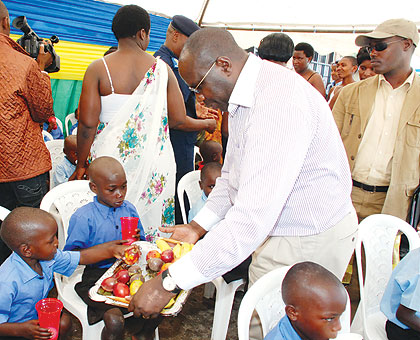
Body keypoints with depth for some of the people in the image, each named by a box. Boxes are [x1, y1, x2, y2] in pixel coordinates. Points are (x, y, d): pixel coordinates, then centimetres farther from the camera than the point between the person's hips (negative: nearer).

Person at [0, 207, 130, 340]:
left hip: (37, 317, 7)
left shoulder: (47, 256, -12)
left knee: (64, 321, -10)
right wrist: (21, 329, -40)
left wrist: (112, 249, -8)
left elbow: (81, 257, -2)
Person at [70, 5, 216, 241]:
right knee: (152, 221, 13)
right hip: (154, 162, 1)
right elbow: (178, 120, 0)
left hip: (111, 159, -1)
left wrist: (81, 164, 4)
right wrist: (208, 124, 19)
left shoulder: (98, 69, -4)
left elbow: (87, 123, -7)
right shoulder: (161, 68, -1)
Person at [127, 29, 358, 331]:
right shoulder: (242, 98, 5)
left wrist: (169, 283, -30)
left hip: (310, 242, -8)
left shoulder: (279, 101, -29)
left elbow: (254, 217, -35)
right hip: (277, 229, 9)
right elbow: (233, 176, 17)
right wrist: (197, 227, 10)